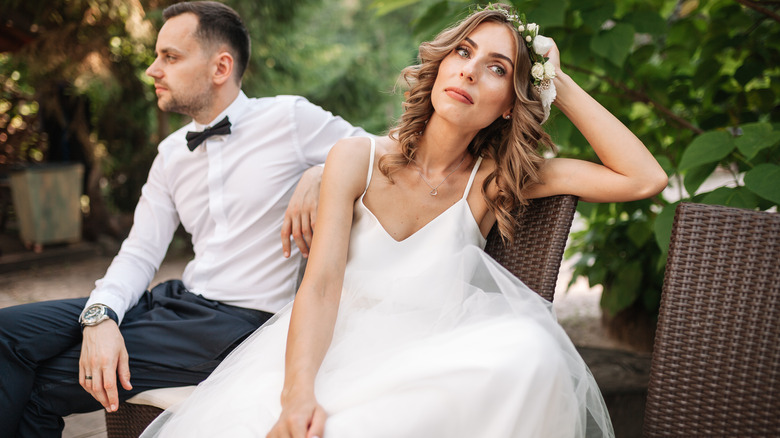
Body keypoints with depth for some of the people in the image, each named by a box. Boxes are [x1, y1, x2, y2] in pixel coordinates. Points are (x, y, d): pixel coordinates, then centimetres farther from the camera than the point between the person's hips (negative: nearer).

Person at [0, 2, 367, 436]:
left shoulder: (290, 118, -5)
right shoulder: (172, 153, 13)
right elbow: (141, 253, 8)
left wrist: (320, 176, -19)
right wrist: (100, 317, -12)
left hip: (239, 321, -6)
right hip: (178, 301, 6)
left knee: (36, 387, -14)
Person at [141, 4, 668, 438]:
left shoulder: (496, 179, 1)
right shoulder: (358, 159, -1)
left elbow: (645, 178, -4)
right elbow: (320, 285, -11)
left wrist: (562, 85, -3)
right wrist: (297, 395, -28)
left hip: (430, 363, 4)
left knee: (528, 353, -32)